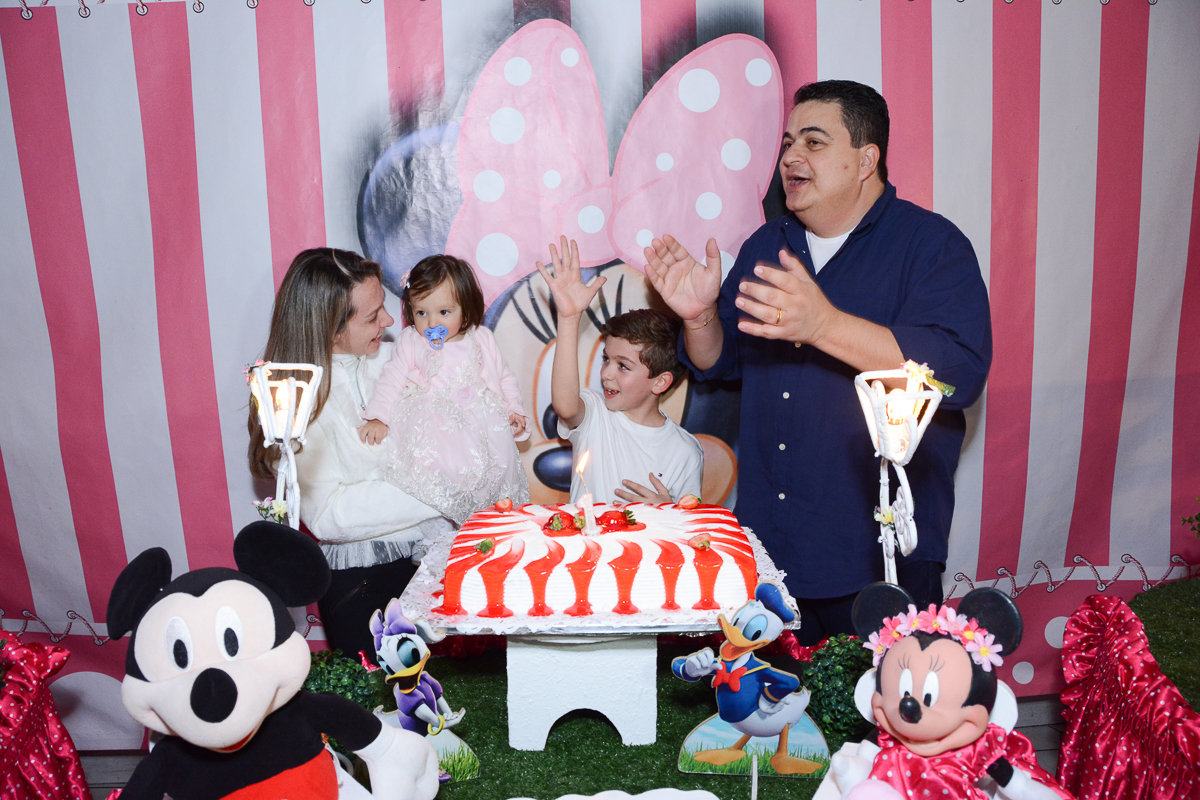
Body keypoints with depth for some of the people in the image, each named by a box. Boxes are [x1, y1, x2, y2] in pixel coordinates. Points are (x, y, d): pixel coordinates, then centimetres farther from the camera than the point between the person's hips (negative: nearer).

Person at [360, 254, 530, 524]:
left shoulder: (481, 339, 9)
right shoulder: (410, 342, 7)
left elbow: (503, 376, 16)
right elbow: (393, 378, 6)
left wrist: (514, 410, 4)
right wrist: (379, 418, -4)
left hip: (481, 421, 1)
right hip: (430, 425, -1)